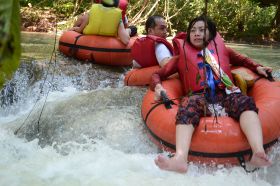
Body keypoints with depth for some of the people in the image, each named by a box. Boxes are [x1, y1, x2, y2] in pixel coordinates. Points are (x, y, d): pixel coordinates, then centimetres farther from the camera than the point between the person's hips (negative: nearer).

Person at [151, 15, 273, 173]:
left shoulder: (221, 49, 30)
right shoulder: (183, 55, 26)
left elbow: (242, 60, 42)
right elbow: (158, 74, 22)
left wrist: (257, 67, 22)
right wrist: (157, 86, -1)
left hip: (225, 93, 1)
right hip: (199, 96, -1)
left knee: (245, 102, -32)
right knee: (187, 107, -37)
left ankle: (259, 153, -55)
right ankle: (180, 159, -59)